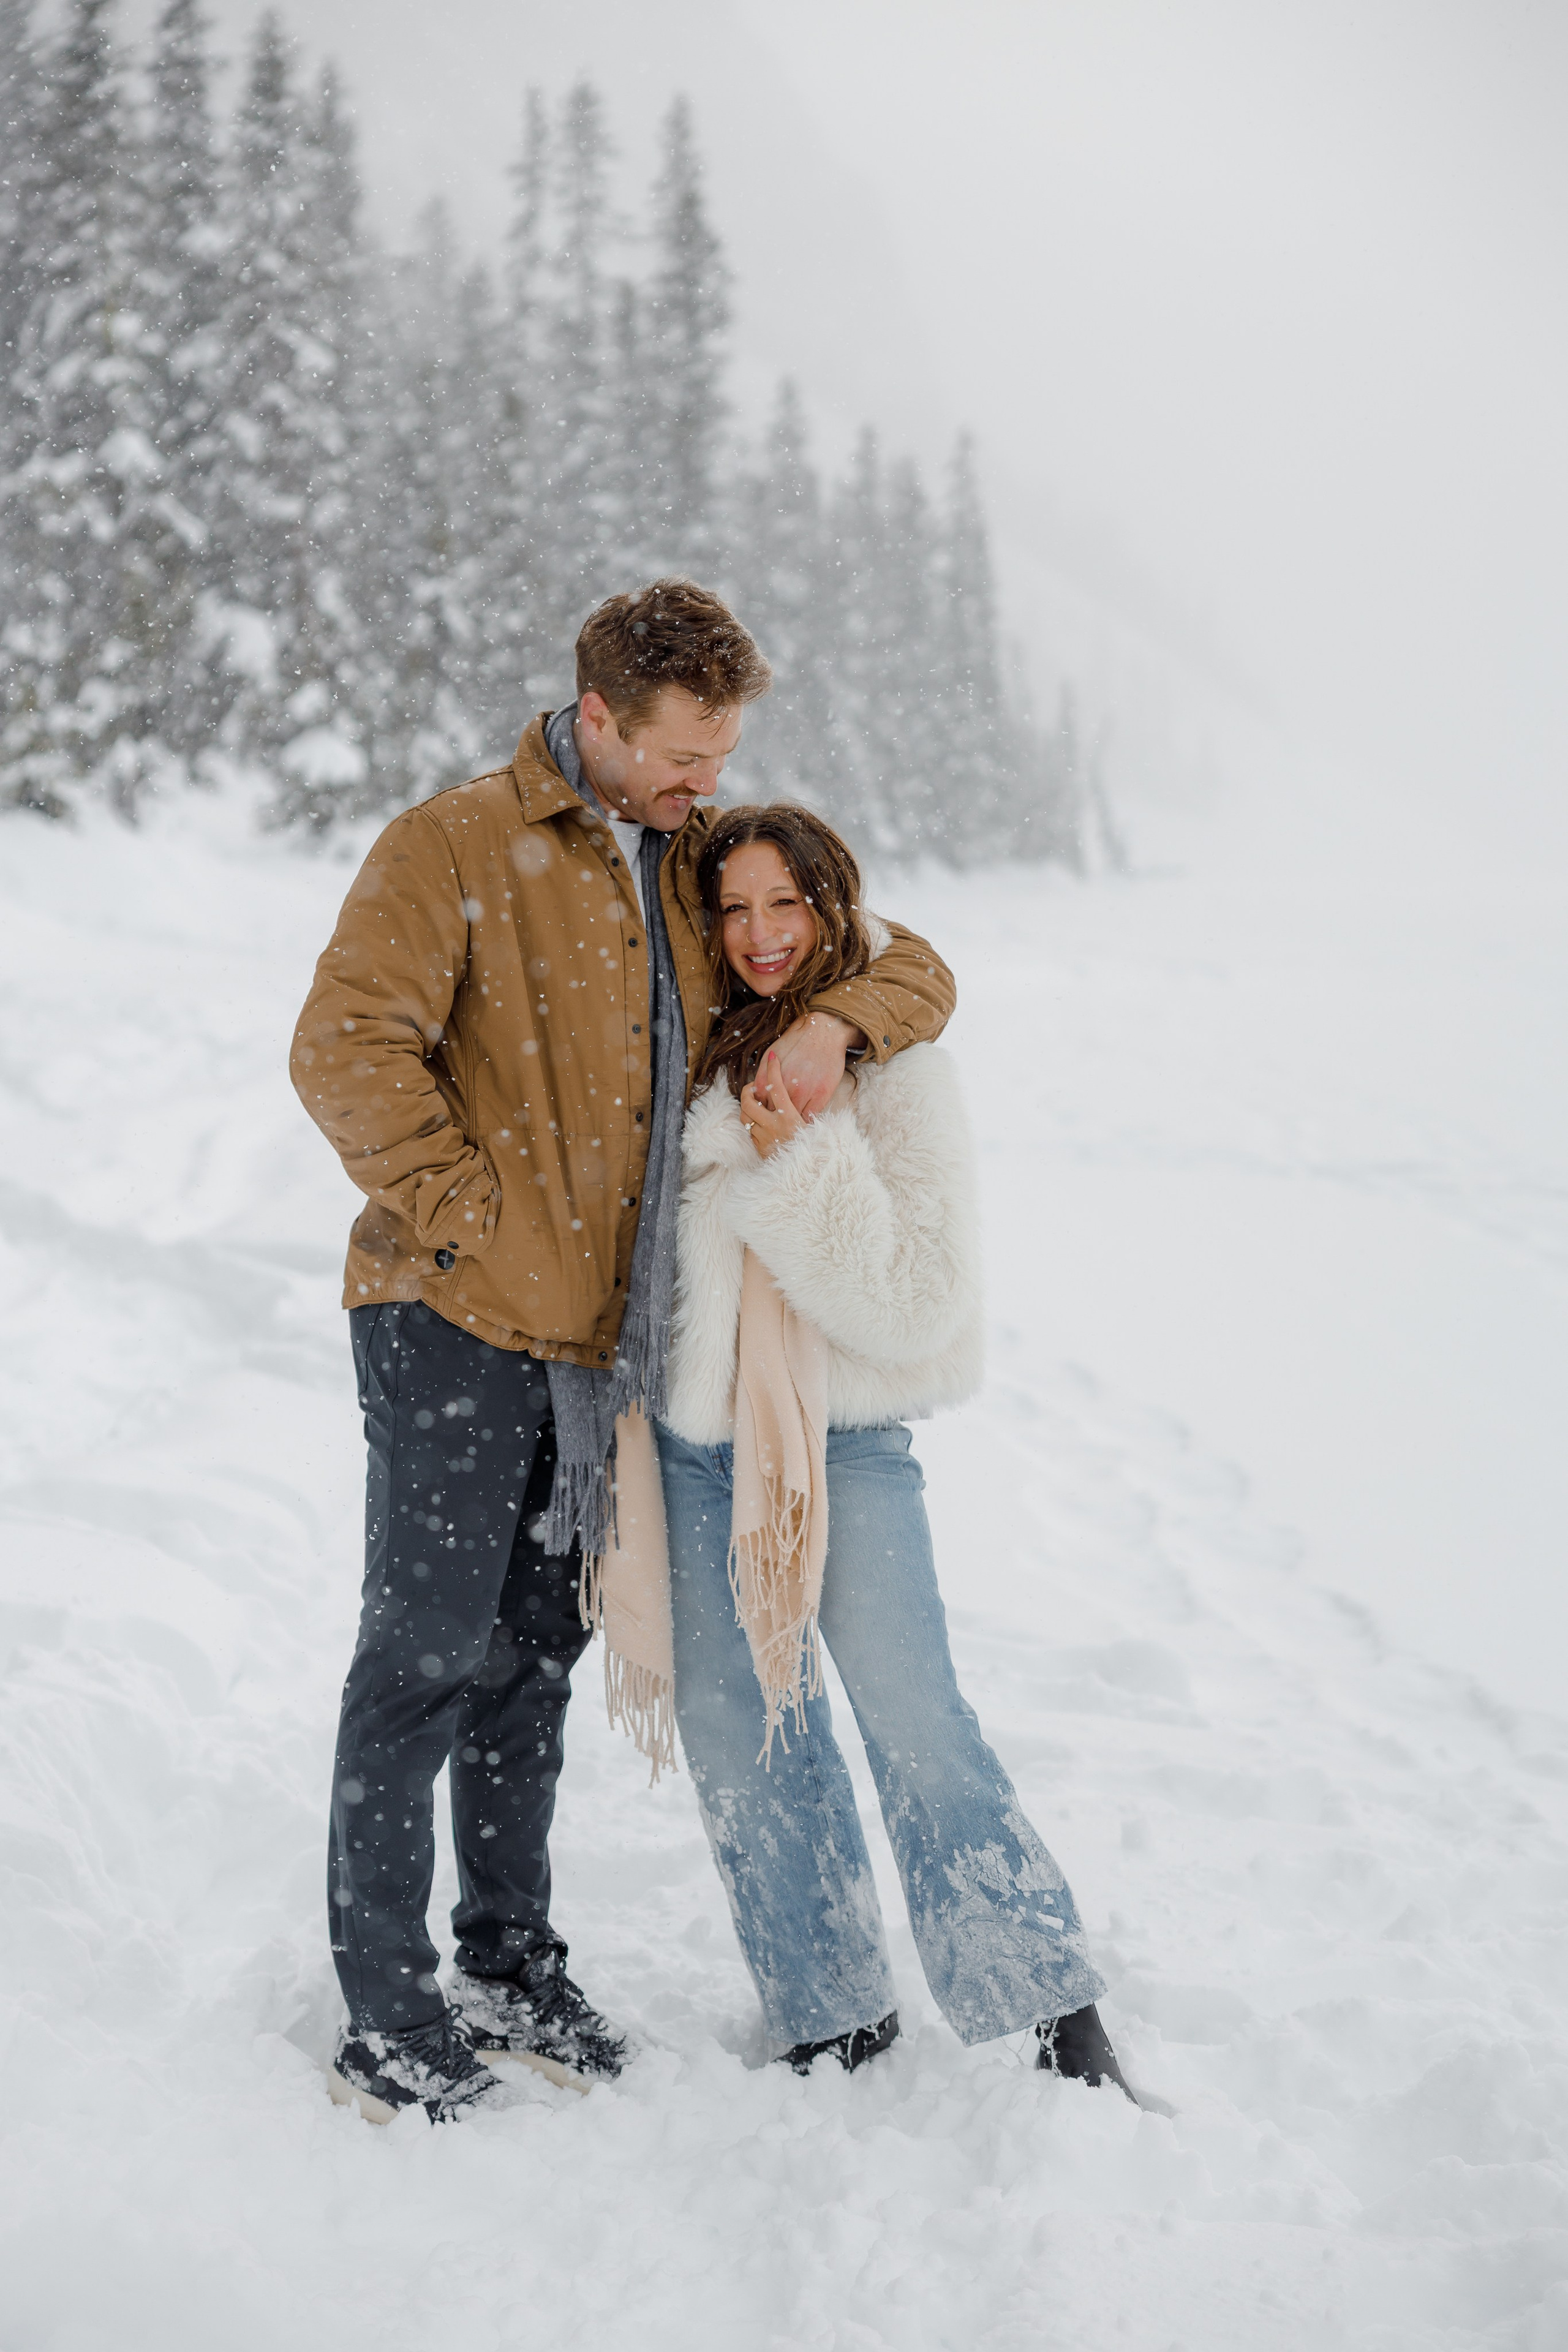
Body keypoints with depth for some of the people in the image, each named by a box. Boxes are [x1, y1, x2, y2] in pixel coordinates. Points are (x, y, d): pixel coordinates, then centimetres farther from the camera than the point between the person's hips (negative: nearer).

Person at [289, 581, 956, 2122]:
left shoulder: (703, 867, 12)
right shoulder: (455, 850, -8)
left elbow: (911, 967, 14)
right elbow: (347, 1048, -16)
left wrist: (832, 1024, -7)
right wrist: (467, 1216, -17)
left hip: (596, 1334, 6)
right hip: (454, 1321, -6)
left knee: (535, 1651, 15)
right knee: (429, 1652, -1)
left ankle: (510, 1962, 28)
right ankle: (385, 2017, 11)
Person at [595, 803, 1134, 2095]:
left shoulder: (897, 1070, -6)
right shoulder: (693, 1052, 7)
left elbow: (920, 1299, -14)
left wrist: (800, 1162, -22)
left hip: (846, 1437, -5)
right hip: (693, 1436, 5)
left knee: (915, 1720, -10)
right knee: (737, 1734, 8)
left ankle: (1063, 2024, 3)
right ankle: (833, 2021, 24)